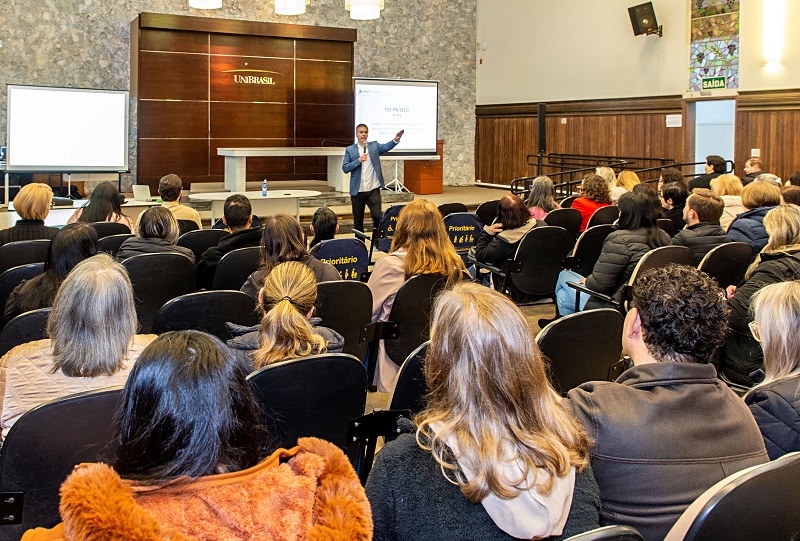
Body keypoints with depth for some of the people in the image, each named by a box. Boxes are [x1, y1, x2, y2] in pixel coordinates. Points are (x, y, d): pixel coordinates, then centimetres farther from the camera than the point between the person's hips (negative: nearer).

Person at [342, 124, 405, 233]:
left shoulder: (374, 146, 7)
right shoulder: (350, 150, 5)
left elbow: (386, 147, -12)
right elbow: (345, 168, -3)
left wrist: (396, 139, -31)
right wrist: (358, 160, -16)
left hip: (373, 190, 0)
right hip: (357, 191, 0)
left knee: (377, 216, -9)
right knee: (358, 220, 8)